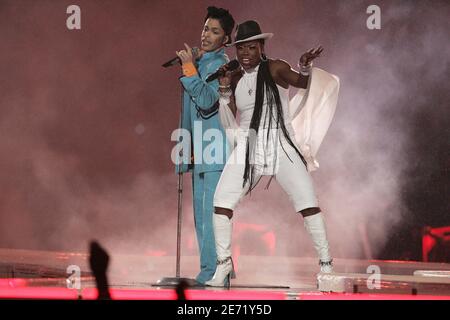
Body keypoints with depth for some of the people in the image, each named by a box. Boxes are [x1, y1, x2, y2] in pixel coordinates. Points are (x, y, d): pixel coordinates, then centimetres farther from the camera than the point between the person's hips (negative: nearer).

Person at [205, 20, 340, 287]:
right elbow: (230, 123, 8)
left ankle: (326, 263, 0)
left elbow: (302, 82, -24)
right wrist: (224, 90, -3)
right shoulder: (235, 79, 8)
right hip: (248, 147, 4)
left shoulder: (275, 69, -6)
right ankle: (224, 266, 8)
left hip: (281, 145, -4)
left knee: (308, 202, -10)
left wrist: (306, 68, -45)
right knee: (221, 201, -5)